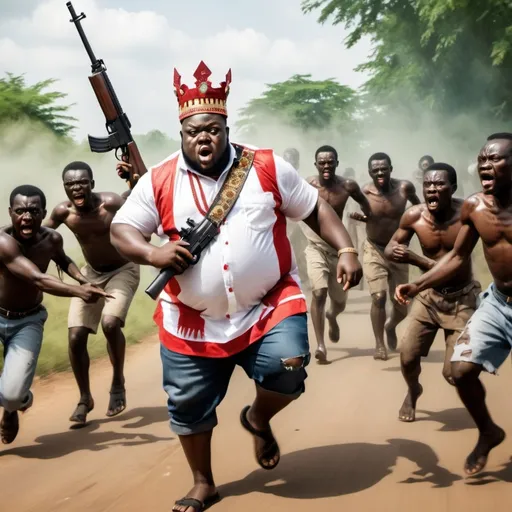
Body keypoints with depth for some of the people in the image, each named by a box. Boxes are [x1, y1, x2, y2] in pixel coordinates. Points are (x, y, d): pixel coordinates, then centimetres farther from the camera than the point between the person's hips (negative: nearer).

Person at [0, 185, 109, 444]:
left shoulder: (52, 239, -8)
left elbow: (62, 259, 18)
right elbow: (37, 279, -38)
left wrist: (80, 277, -1)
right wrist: (79, 291, -49)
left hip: (28, 321, 3)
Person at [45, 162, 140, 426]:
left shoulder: (111, 203, -27)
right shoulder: (62, 212, -14)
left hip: (123, 271, -4)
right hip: (90, 274, 4)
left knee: (110, 323, -28)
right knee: (75, 337, -5)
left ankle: (118, 382, -2)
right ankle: (85, 399, 16)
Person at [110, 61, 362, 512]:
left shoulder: (266, 167, -2)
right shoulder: (159, 182, -2)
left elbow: (315, 208, 4)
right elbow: (120, 230, 0)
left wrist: (346, 250, -9)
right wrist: (152, 253, -20)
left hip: (269, 306, -1)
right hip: (193, 321, 1)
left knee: (287, 369, -23)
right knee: (189, 405, 9)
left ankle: (259, 419, 13)